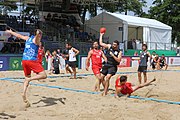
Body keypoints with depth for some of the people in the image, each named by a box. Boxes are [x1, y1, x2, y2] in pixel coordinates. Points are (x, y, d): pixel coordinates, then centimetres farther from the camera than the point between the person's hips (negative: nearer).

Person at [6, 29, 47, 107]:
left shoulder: (27, 38, 18)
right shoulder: (36, 39, 0)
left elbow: (18, 35, 33)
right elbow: (37, 36, -27)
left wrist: (10, 32, 50)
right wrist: (38, 33, -51)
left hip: (24, 60, 7)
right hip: (32, 60, -7)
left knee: (27, 78, 17)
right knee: (43, 75, -8)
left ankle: (24, 94, 4)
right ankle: (30, 79, -26)